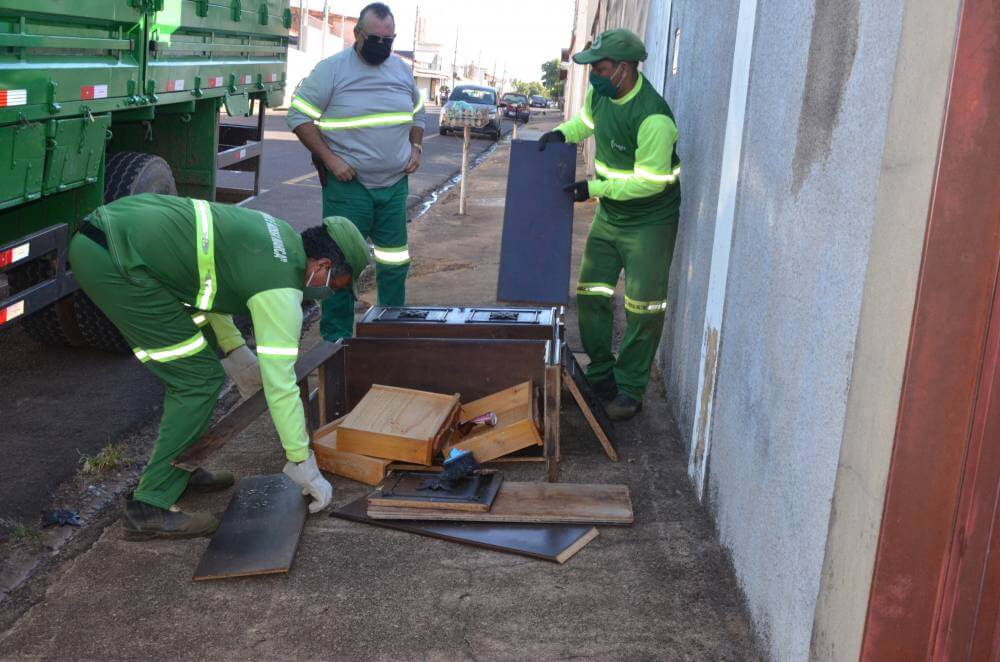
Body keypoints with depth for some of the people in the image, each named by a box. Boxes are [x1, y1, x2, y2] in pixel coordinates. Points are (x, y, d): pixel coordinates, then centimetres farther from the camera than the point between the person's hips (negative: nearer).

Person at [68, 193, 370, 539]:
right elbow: (280, 382, -11)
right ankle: (150, 506, 0)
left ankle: (179, 468, 30)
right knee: (200, 379, -5)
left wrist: (237, 350, 24)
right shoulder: (281, 285, -11)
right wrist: (303, 464, -3)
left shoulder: (278, 237, 15)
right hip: (113, 263, -10)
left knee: (189, 365, 19)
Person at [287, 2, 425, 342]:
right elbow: (299, 116, -8)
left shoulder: (402, 70, 9)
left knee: (395, 261, 12)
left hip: (395, 184, 5)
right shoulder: (332, 69, -8)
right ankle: (336, 339, 12)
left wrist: (415, 147, 5)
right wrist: (329, 159, -16)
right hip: (348, 185, -5)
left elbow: (417, 113, 23)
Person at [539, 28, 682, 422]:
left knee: (643, 309, -1)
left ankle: (630, 389, 10)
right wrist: (562, 133, -1)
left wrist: (593, 189, -23)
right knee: (591, 295, 10)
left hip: (649, 222, -8)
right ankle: (600, 375, 24)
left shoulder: (652, 118, -29)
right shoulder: (600, 92, -4)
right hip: (608, 214, 8)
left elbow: (649, 181, -26)